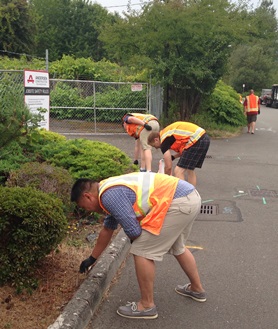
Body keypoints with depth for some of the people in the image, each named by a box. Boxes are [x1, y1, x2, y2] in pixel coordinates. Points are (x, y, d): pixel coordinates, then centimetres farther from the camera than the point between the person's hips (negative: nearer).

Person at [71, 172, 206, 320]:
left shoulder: (109, 195, -12)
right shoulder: (112, 190, 20)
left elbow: (133, 231, -13)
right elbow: (107, 229, 33)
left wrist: (137, 243, 12)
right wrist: (92, 258, 44)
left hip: (178, 203, -11)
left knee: (142, 251, 0)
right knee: (177, 247, 31)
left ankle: (147, 305, 13)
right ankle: (197, 289, 47)